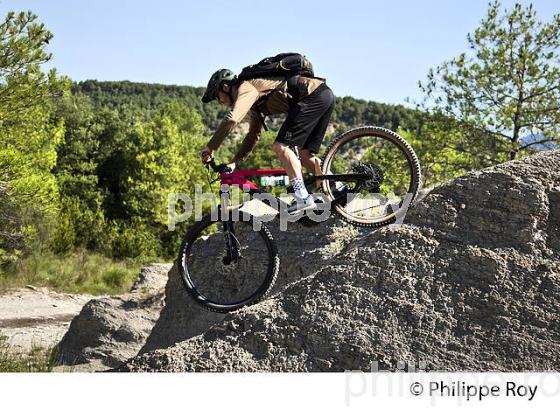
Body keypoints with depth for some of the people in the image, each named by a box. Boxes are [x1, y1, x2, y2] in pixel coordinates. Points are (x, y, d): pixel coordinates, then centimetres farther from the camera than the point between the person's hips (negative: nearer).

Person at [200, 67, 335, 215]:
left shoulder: (246, 88, -5)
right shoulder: (257, 104, 25)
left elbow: (231, 119, -20)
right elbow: (253, 135, 33)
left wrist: (210, 147, -12)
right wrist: (234, 161, 28)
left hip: (314, 95, -10)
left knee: (280, 146, -12)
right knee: (305, 156, 10)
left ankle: (303, 199, -19)